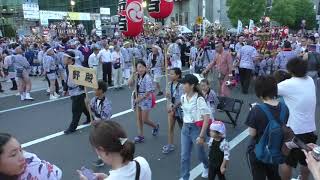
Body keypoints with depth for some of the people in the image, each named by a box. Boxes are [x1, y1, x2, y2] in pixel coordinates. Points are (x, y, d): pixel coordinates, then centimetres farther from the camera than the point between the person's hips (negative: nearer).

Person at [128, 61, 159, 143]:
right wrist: (133, 75, -11)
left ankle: (156, 126, 32)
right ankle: (140, 136, 24)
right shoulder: (137, 77, 0)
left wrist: (139, 98, -18)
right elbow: (130, 84, 0)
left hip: (146, 100, -7)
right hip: (139, 100, 7)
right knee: (139, 119, 11)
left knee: (145, 120, 2)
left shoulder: (147, 78, -21)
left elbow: (149, 92, -22)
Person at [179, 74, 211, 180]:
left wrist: (201, 136, -22)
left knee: (200, 153, 17)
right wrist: (184, 127, 16)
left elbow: (207, 119, -21)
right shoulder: (183, 97, 0)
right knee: (184, 156, 6)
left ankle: (207, 167, 50)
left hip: (196, 128, -5)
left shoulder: (199, 99, -21)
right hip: (185, 128, 5)